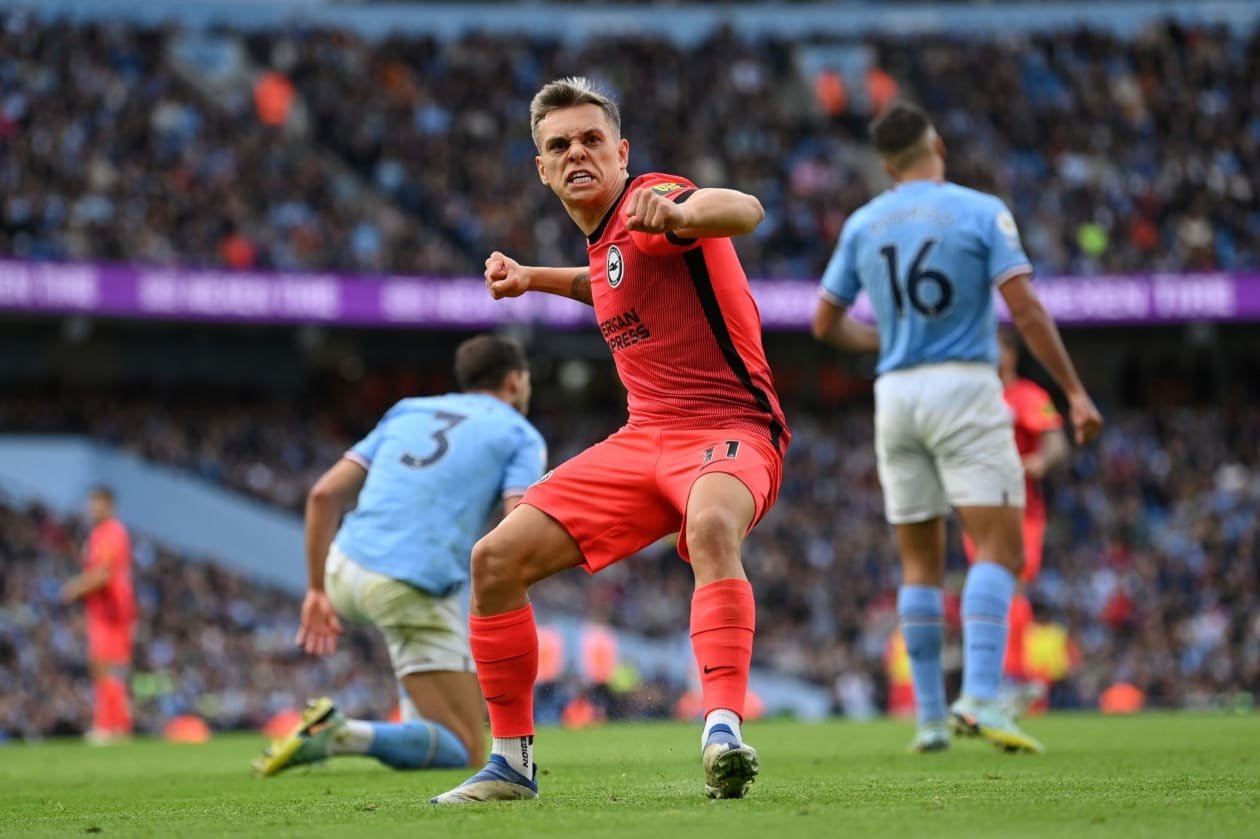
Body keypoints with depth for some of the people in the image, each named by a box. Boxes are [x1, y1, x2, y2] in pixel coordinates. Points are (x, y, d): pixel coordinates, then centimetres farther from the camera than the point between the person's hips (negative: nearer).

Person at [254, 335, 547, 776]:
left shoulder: (409, 409, 22)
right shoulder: (521, 435, 9)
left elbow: (324, 494, 13)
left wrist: (317, 588, 18)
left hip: (345, 572, 7)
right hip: (414, 591, -7)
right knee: (466, 754, -2)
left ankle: (420, 725, 31)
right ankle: (343, 736, -25)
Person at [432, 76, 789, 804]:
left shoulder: (646, 206, -13)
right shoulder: (605, 236, 13)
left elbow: (744, 211, -37)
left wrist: (680, 213, -57)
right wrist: (537, 279, 30)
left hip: (729, 430, -8)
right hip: (645, 437, 9)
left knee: (712, 527, -43)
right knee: (497, 558, -1)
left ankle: (724, 728, -51)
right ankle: (513, 761, 10)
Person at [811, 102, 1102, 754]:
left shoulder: (863, 224, 9)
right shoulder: (980, 211, -3)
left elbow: (825, 324, 14)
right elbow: (1026, 311, -11)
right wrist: (1076, 393, -7)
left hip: (895, 394, 5)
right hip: (964, 387, -5)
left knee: (921, 564, 11)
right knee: (1001, 549, -7)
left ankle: (930, 717, 9)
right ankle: (980, 697, -24)